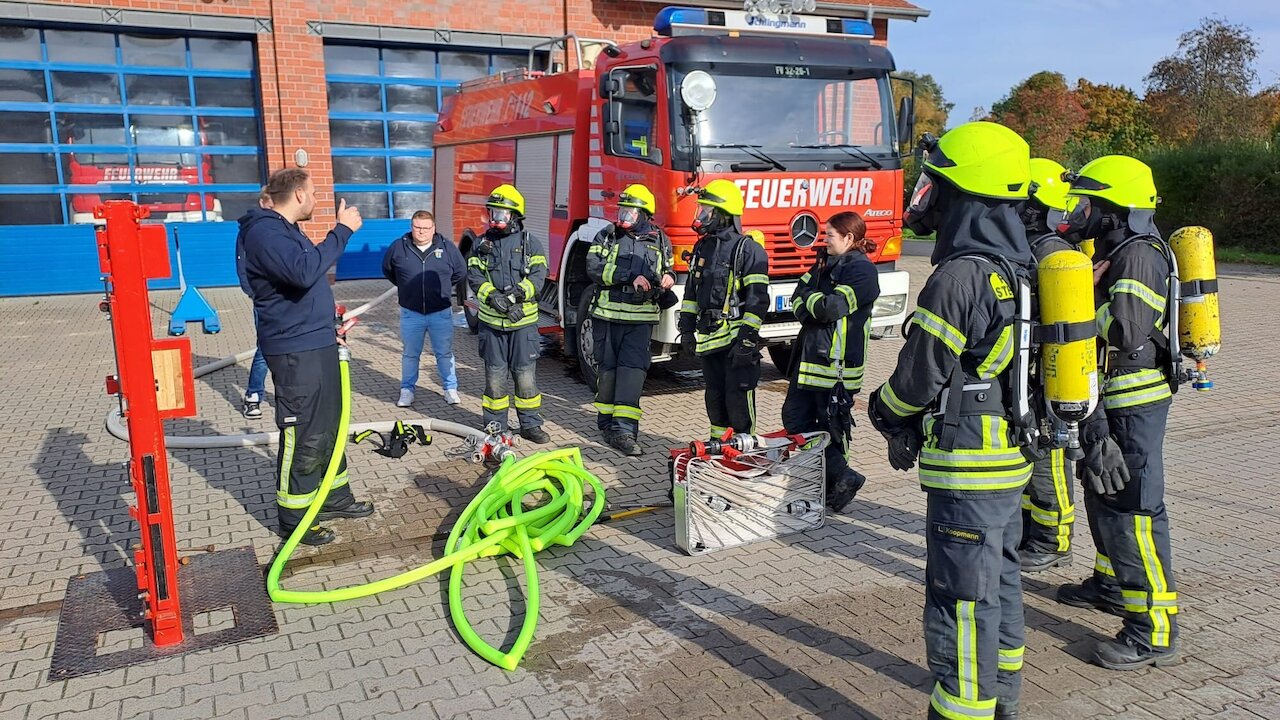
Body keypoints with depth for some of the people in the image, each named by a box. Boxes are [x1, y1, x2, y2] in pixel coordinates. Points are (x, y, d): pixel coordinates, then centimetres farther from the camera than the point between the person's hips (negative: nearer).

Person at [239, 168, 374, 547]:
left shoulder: (286, 229, 16)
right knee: (302, 435, -3)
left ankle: (334, 497, 32)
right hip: (294, 351, -10)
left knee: (329, 425, 18)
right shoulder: (265, 232, -17)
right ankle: (293, 519, 9)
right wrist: (342, 230, -25)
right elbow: (304, 271, -32)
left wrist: (329, 314, 18)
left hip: (319, 343, 10)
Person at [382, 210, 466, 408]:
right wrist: (404, 287, 12)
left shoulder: (447, 247, -3)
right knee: (410, 354, 12)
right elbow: (387, 270, 15)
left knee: (445, 353, 8)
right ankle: (407, 389, 24)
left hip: (441, 312, 0)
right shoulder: (398, 247, -3)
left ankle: (450, 388, 21)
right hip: (411, 313, 0)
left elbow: (460, 272, 11)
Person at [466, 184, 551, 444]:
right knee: (495, 375, 8)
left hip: (523, 320, -2)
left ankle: (530, 424, 14)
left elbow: (538, 274, -8)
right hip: (492, 321, 2)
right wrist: (492, 295, -19)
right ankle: (495, 425, 18)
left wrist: (518, 292, -23)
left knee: (525, 375, 3)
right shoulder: (483, 243, 8)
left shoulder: (530, 242, 2)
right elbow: (474, 275, -2)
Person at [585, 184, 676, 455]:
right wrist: (630, 276, -20)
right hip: (608, 315, 0)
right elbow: (594, 268, -10)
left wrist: (668, 278, -1)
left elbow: (669, 269, 24)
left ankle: (624, 429, -12)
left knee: (632, 370, -9)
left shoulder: (659, 241, 10)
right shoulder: (607, 236, 4)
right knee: (608, 369, 7)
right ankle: (607, 422, 22)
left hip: (641, 318, 0)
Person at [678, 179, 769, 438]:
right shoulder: (703, 246, 13)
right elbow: (691, 290, 20)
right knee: (715, 397, 16)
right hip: (708, 339, 7)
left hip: (736, 338, -7)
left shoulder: (749, 249, -10)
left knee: (738, 399, -5)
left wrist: (748, 339, -18)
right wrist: (687, 328, 15)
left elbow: (758, 299, -14)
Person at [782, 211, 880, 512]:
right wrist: (816, 309, -9)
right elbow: (797, 302, 10)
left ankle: (842, 476, 14)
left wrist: (809, 297, -2)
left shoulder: (862, 270, -11)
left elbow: (831, 307, -21)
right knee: (794, 417, 10)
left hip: (837, 363, -9)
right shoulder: (826, 264, 15)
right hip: (809, 356, 9)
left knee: (828, 425, -3)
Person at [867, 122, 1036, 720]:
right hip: (1012, 453, 10)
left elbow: (919, 375, -17)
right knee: (998, 578, 22)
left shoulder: (960, 276, -22)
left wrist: (887, 413, 6)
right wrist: (917, 429, 15)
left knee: (962, 599, 0)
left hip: (969, 466, -10)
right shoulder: (1017, 267, 9)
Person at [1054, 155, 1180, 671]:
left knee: (1133, 510, -8)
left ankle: (1154, 631, -1)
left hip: (1135, 402, -11)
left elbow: (1126, 331, -27)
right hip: (1110, 400, 11)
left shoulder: (1139, 255, -17)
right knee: (1103, 495, 22)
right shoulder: (1113, 251, 14)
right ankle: (1112, 584, 40)